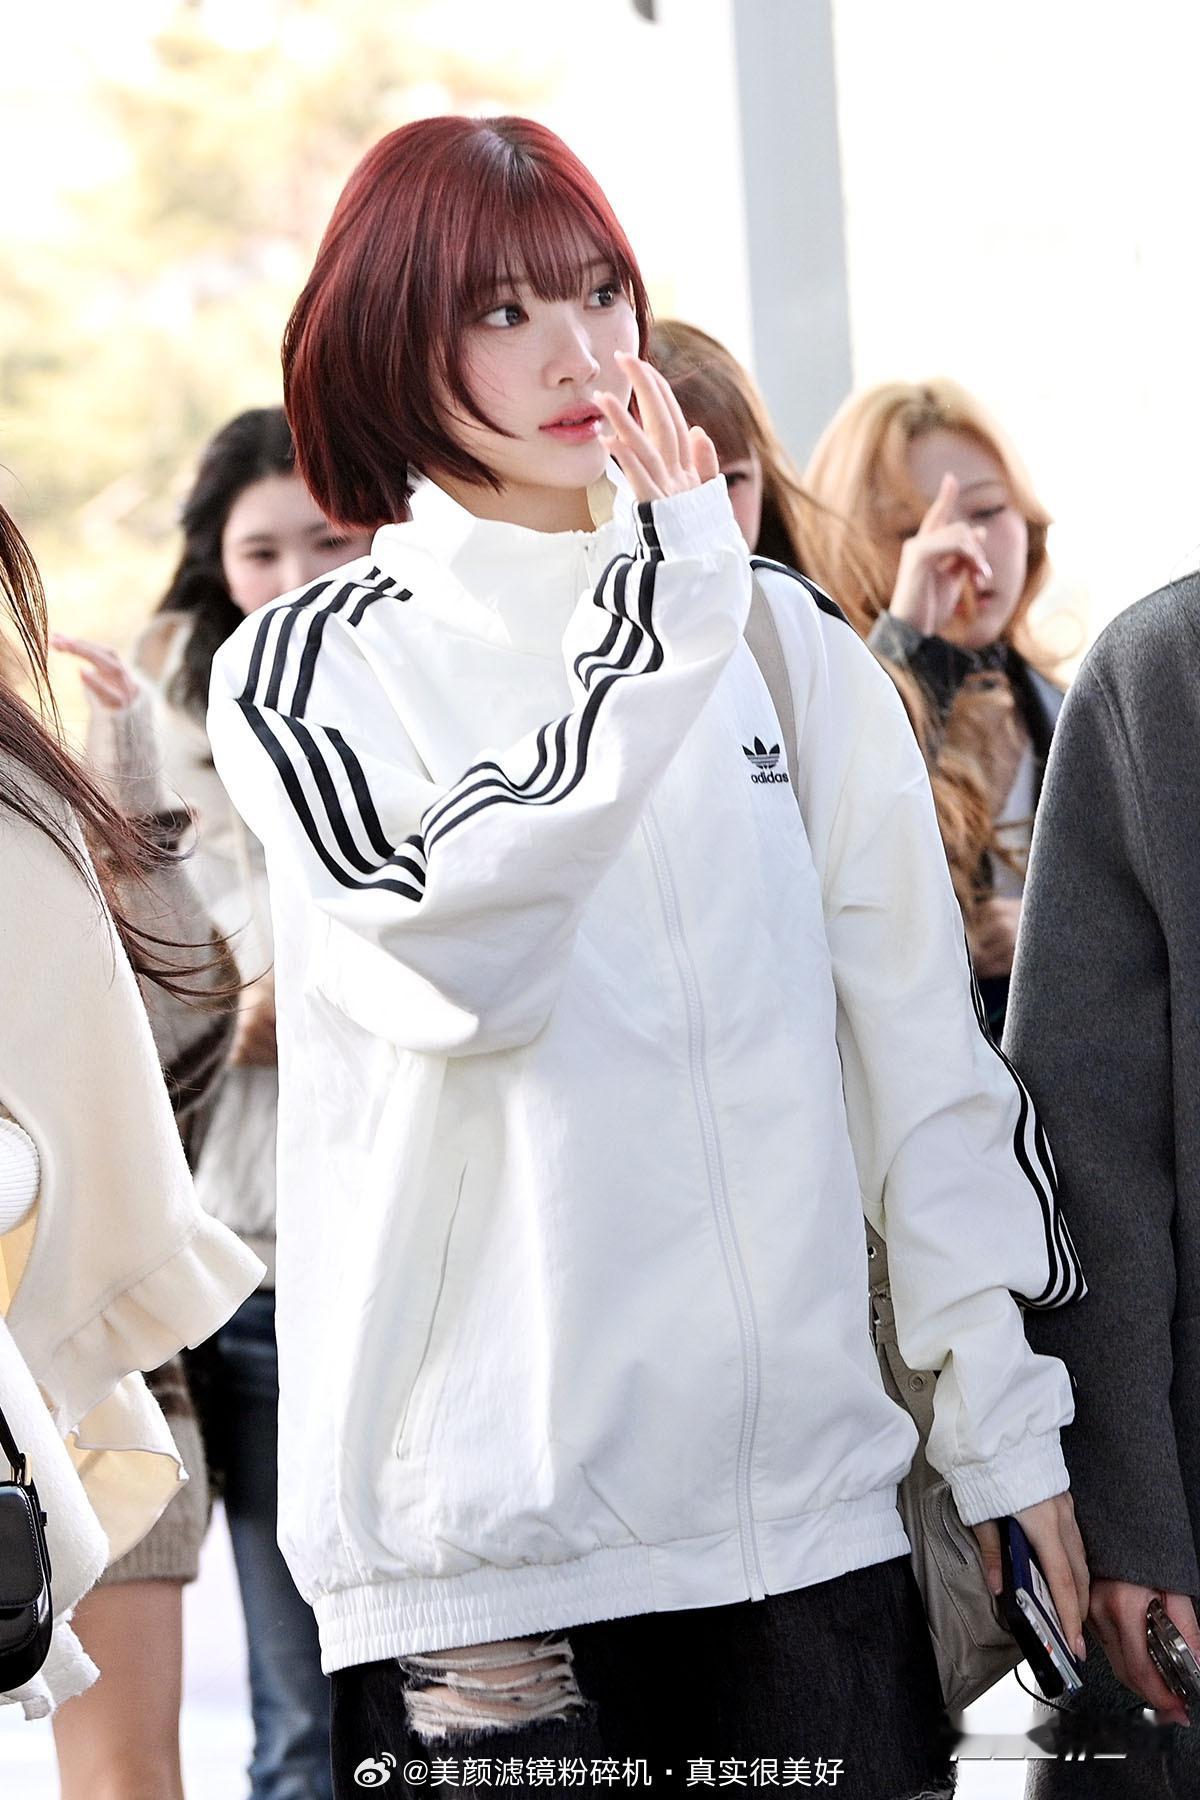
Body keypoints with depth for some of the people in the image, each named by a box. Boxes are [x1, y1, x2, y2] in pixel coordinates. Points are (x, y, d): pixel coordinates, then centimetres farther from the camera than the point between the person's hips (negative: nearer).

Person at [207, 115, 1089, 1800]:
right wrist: (649, 639, -22)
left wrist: (1013, 1426, 9)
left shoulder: (785, 642, 10)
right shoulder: (310, 675, 1)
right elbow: (460, 966, -18)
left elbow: (924, 1056, 12)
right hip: (489, 1533, -3)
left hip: (812, 1510, 3)